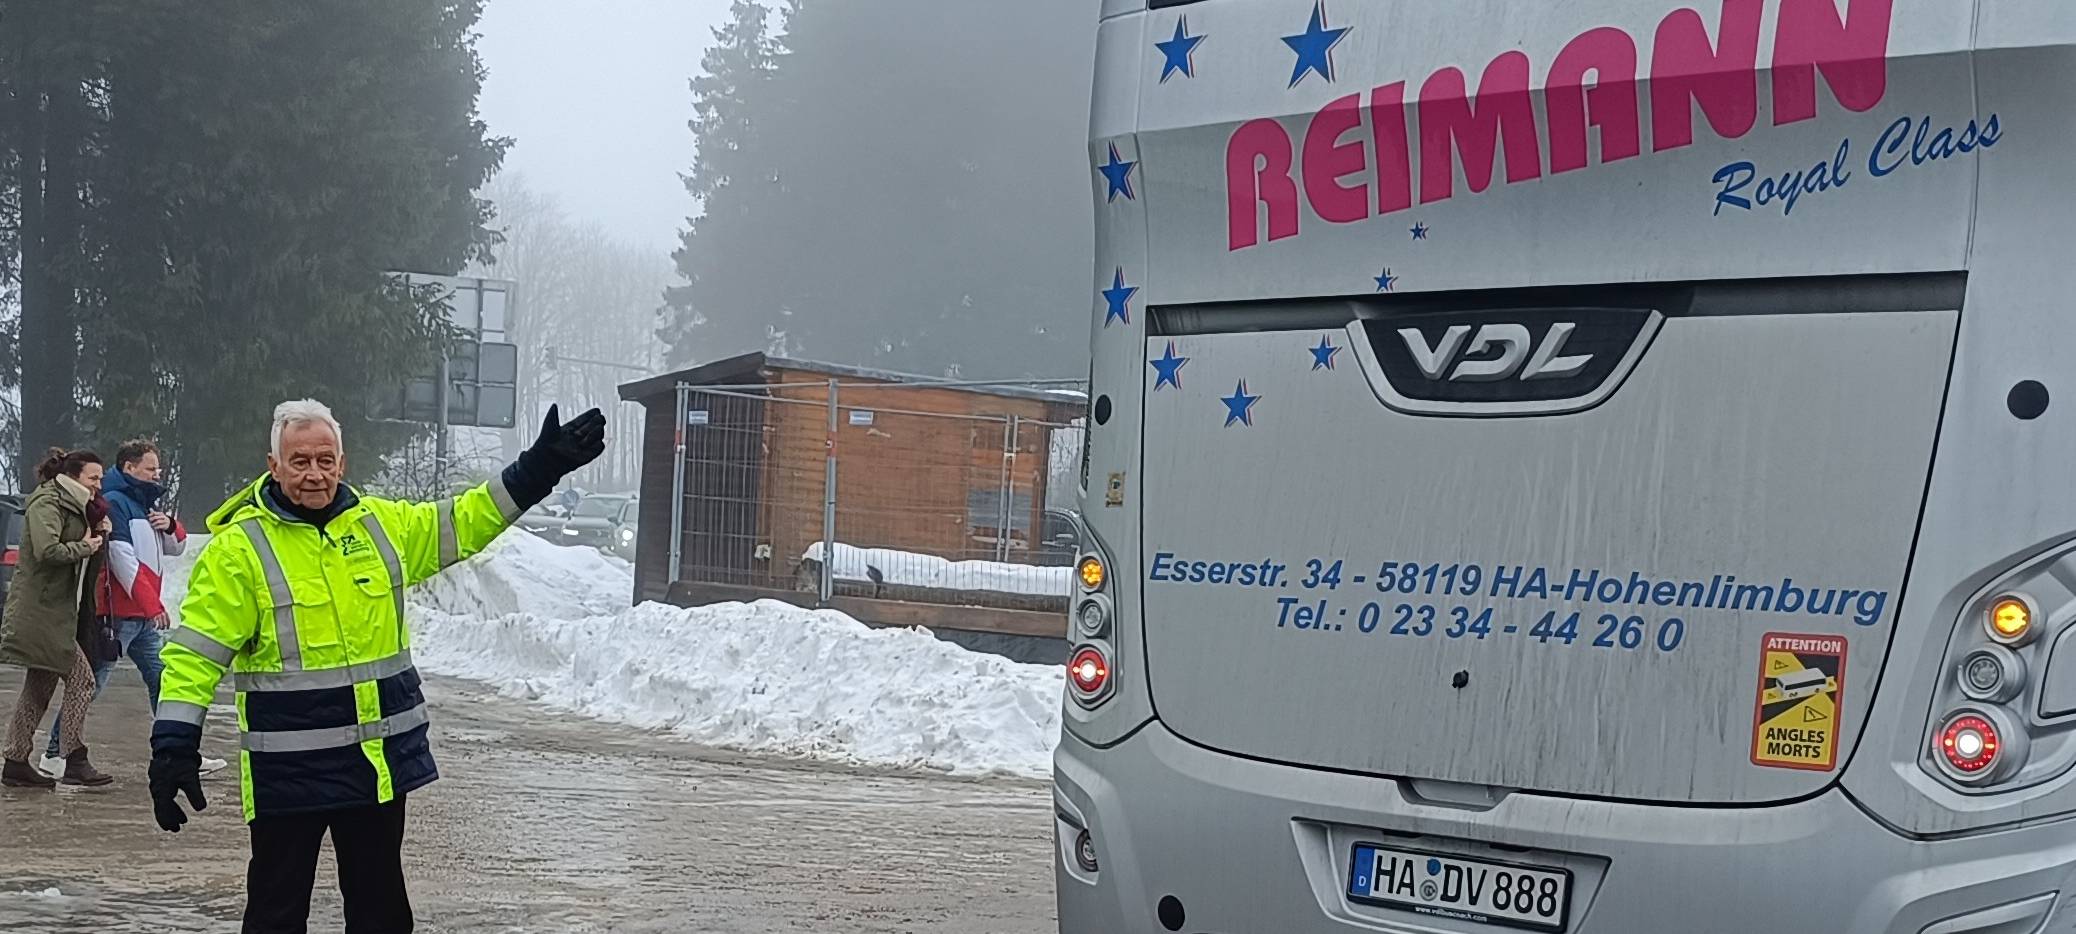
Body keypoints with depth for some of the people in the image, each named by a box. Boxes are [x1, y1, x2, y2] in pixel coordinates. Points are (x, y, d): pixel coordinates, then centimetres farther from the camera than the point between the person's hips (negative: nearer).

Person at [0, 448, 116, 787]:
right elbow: (47, 550, -24)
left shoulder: (73, 506, 20)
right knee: (81, 677, -11)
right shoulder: (47, 503, -11)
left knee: (39, 687, 12)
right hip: (40, 610, -10)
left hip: (56, 611, 10)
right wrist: (84, 546, -12)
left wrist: (98, 534, 5)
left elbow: (85, 550, 23)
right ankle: (75, 762, -9)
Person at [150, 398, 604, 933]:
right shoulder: (239, 547, -9)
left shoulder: (380, 524, 6)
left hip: (382, 762, 5)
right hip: (289, 770, -5)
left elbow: (461, 523, 17)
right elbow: (195, 653, -11)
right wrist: (174, 748, -18)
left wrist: (541, 468, 11)